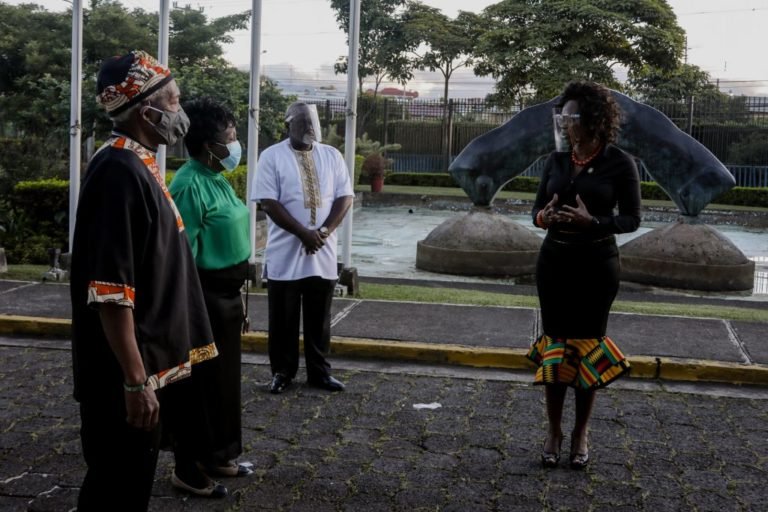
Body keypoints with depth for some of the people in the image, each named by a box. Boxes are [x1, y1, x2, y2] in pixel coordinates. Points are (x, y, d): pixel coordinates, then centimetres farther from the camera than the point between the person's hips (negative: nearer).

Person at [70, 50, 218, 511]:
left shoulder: (140, 164, 10)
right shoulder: (120, 171, -21)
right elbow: (111, 291, -26)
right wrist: (135, 380, -24)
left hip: (152, 364, 10)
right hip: (126, 374, -10)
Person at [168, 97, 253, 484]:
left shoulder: (218, 179, 10)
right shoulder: (191, 184, -19)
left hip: (225, 293, 10)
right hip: (204, 296, -9)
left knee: (224, 377, 17)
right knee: (202, 380, 1)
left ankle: (217, 456, 30)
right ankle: (192, 465, 14)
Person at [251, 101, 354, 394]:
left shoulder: (331, 156, 7)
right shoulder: (272, 156, -4)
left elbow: (345, 197, 4)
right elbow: (268, 202, -11)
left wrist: (324, 231, -11)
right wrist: (304, 234, -16)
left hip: (323, 254, 3)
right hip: (284, 254, -3)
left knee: (319, 319, 10)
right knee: (283, 319, 6)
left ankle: (319, 372, 21)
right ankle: (282, 372, 18)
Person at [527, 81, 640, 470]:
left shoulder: (619, 163, -7)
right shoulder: (556, 161, 5)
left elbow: (631, 218, -6)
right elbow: (537, 209, 9)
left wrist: (592, 222, -23)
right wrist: (544, 216, -15)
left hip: (597, 264, -3)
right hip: (555, 261, 3)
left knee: (588, 345, 4)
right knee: (554, 344, 5)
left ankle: (581, 434, 17)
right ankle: (554, 431, 17)